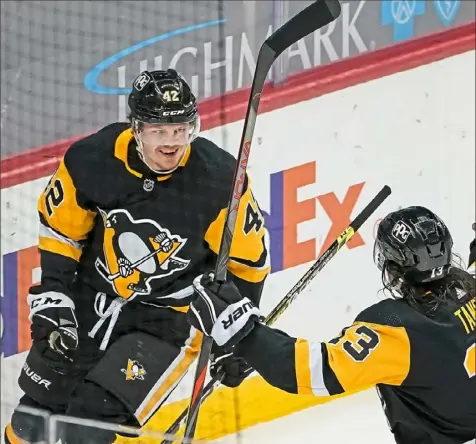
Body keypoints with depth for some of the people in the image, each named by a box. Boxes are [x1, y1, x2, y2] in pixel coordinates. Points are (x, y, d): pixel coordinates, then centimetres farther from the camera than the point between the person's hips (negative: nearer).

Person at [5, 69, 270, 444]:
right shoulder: (91, 161, -17)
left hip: (171, 315, -3)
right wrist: (53, 302, -5)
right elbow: (59, 230, 0)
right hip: (91, 300, 3)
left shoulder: (219, 180, -21)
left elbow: (246, 260, -7)